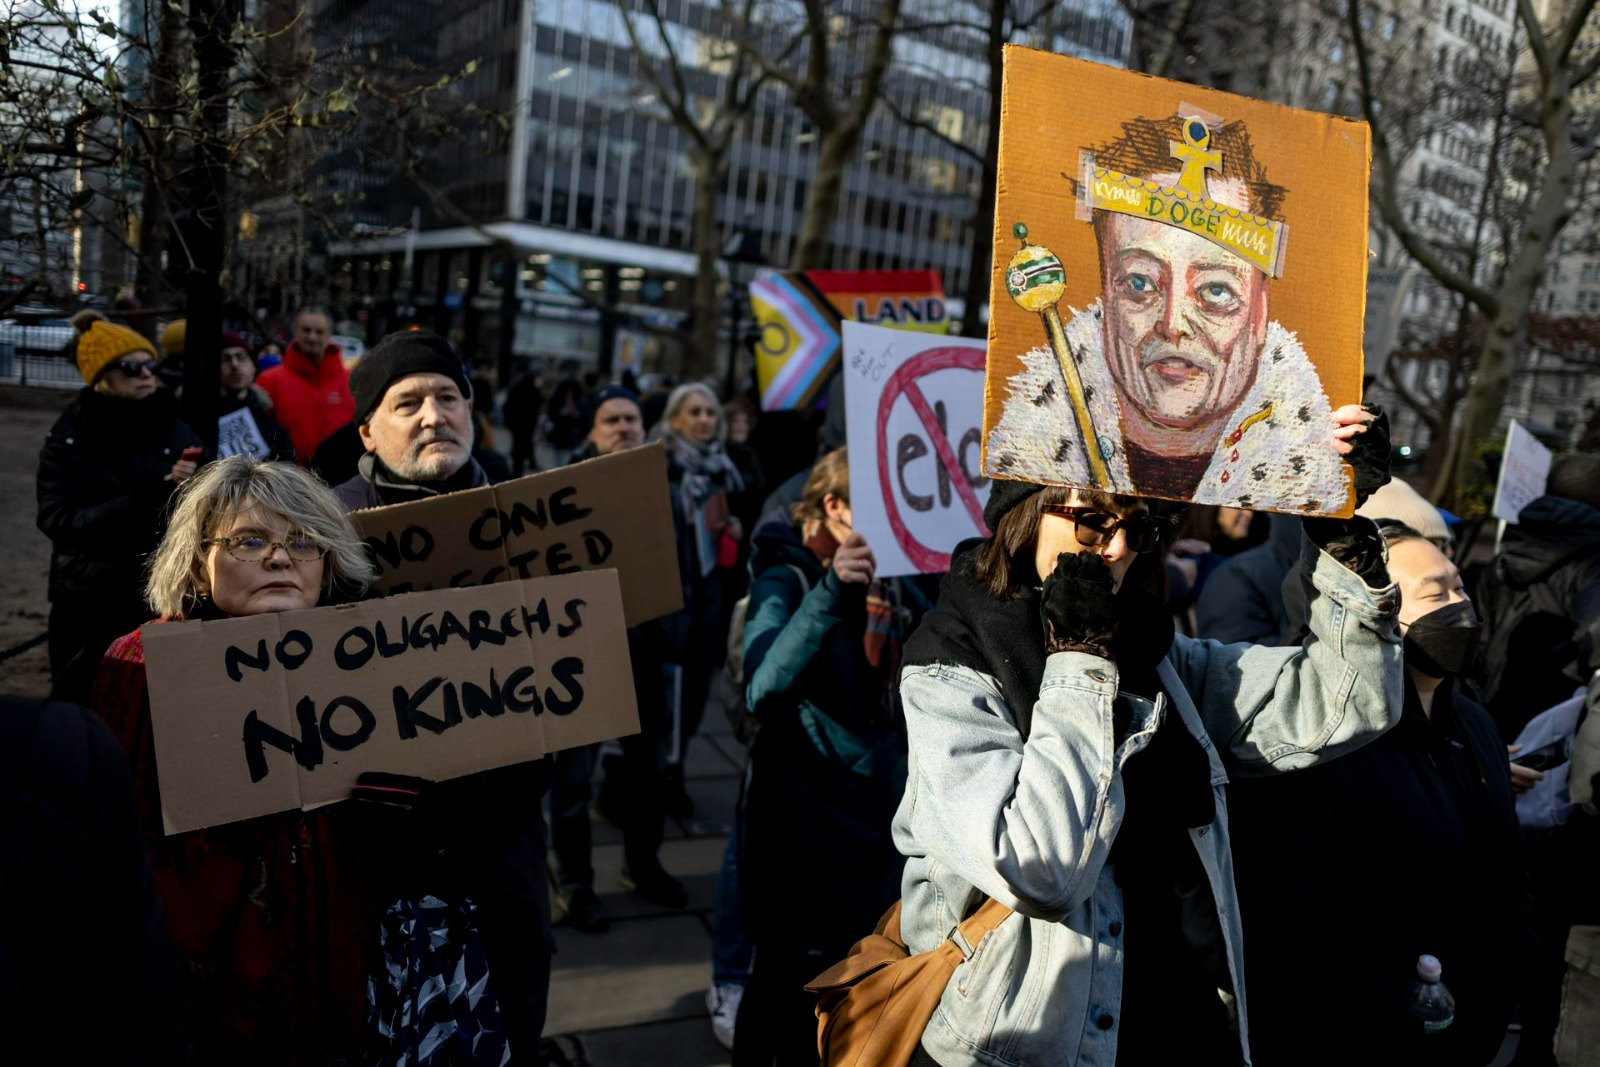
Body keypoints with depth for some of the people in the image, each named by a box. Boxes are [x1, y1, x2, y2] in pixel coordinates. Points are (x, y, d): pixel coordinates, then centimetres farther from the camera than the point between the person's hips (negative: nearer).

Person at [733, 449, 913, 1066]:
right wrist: (829, 594, -42)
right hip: (806, 809, -7)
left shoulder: (884, 580, 6)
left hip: (876, 800, 7)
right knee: (791, 978, 3)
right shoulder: (787, 579, -14)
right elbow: (762, 689, -35)